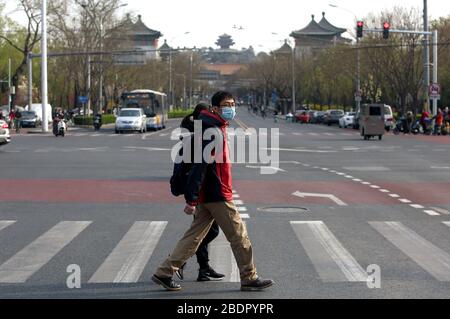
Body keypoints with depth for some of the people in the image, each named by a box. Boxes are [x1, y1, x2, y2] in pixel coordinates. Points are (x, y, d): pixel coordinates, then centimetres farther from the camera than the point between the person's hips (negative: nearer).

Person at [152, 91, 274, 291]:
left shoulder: (217, 129, 15)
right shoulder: (214, 132, -17)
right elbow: (200, 165, -23)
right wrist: (191, 200, -26)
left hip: (207, 195, 10)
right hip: (217, 196, -10)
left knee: (194, 235, 11)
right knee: (239, 236, 1)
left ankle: (164, 273, 12)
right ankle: (249, 279, 12)